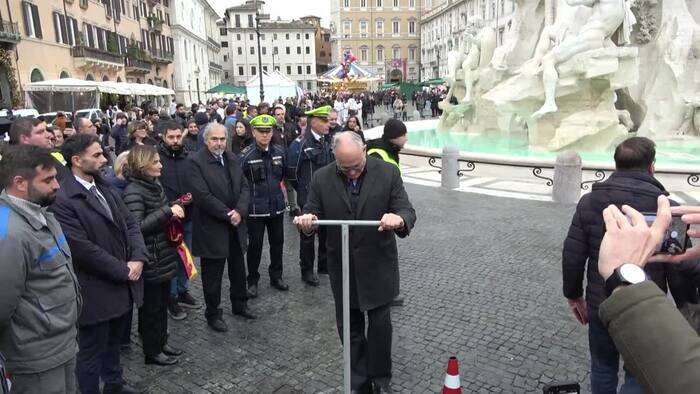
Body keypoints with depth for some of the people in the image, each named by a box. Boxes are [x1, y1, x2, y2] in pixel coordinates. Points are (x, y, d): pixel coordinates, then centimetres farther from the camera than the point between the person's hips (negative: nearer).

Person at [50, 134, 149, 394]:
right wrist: (124, 271, -15)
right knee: (92, 351, 12)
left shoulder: (105, 188, 8)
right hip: (96, 293, -8)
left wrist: (138, 258, -9)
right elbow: (84, 248, -23)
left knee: (114, 341, 25)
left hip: (123, 287, 8)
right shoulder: (64, 200, -19)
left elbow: (130, 224, 7)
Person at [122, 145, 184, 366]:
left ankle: (161, 342, 35)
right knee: (152, 306, 6)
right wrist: (167, 211, -28)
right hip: (150, 261, -8)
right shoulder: (133, 192, -19)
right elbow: (137, 227, -26)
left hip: (164, 256, 8)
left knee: (162, 301, 19)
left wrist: (176, 208, 3)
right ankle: (152, 352, 22)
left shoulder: (155, 185, 8)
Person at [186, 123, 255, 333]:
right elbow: (202, 196, -21)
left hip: (236, 225, 6)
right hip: (211, 229, -6)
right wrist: (227, 215, -18)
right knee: (213, 275, 8)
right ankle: (213, 314, 26)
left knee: (238, 270, 19)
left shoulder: (232, 159, 7)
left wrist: (239, 211, -12)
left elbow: (244, 187, 4)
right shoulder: (196, 162, -13)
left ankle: (239, 304, 38)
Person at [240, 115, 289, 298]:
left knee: (277, 242, 15)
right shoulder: (246, 155, -14)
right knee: (255, 245, 7)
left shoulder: (279, 152, 1)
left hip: (277, 206, 5)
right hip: (255, 209, -4)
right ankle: (253, 281, 24)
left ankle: (276, 276, 33)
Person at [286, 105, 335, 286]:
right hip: (309, 198, -6)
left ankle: (324, 264, 34)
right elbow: (291, 171, -10)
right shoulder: (301, 144, -14)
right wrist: (302, 188, -1)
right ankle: (307, 271, 20)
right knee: (308, 235, 6)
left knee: (326, 232, 17)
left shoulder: (328, 141, 7)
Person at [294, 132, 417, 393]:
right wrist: (307, 219, -26)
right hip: (342, 266, 2)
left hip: (378, 265, -1)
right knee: (349, 327, 14)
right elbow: (312, 213, -1)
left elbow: (407, 211, -11)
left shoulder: (387, 173, -9)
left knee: (380, 324, 7)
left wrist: (399, 219, -35)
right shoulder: (322, 178, -5)